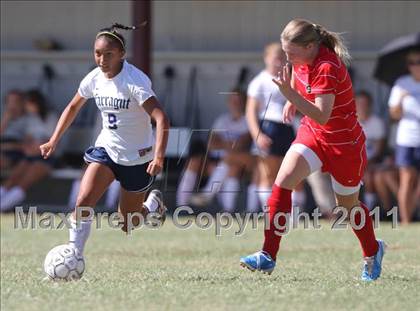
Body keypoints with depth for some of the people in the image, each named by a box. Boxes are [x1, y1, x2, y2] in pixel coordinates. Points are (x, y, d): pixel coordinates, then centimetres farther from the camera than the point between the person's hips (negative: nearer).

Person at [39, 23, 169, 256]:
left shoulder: (135, 80, -24)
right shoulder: (94, 79, -5)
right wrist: (53, 141, 8)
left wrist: (159, 157, -43)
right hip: (106, 149, 4)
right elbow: (73, 108, 14)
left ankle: (153, 204, 42)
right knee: (83, 201, -21)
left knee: (127, 224, 9)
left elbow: (161, 119, -32)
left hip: (137, 157, -4)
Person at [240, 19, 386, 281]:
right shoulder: (304, 59, -7)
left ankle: (373, 251, 43)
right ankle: (268, 256, -18)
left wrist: (290, 93, -46)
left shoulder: (327, 69, -31)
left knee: (348, 204, 12)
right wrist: (293, 100, 9)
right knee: (283, 181, -16)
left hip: (344, 143, -6)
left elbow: (322, 116, -37)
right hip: (312, 133, 6)